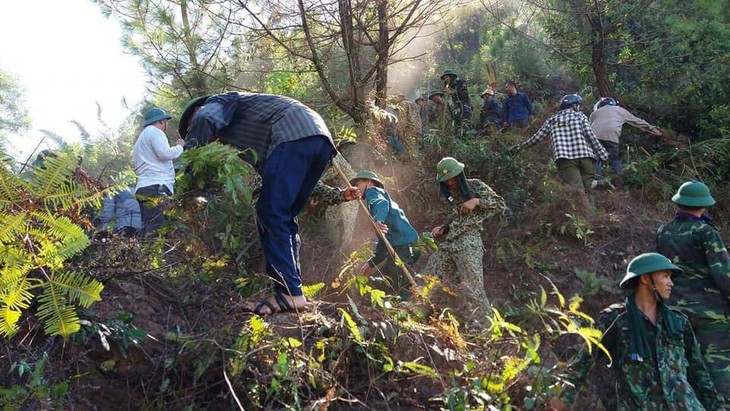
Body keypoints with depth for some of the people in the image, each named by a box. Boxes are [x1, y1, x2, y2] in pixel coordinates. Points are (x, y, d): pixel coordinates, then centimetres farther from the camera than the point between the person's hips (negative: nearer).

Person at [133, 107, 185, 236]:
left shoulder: (141, 137, 34)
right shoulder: (154, 131, 2)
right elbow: (165, 153, -12)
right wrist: (180, 146, 5)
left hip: (144, 187, 10)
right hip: (155, 187, -10)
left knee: (148, 230, 2)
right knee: (157, 231, -21)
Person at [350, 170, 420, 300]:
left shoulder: (373, 191, 8)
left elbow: (382, 204, -19)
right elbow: (383, 242, 33)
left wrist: (377, 221, -39)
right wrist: (371, 264, 28)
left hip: (405, 245, -10)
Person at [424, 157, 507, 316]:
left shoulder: (475, 186, 1)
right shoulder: (448, 194, 18)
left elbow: (501, 206, -4)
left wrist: (476, 201, -15)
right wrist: (442, 229, 8)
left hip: (468, 243, -7)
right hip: (447, 244, 7)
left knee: (473, 290, -15)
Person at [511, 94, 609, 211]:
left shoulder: (552, 120, 22)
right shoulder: (580, 116, 16)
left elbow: (536, 138, 21)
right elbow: (589, 133, 1)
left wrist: (518, 147, 33)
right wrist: (603, 153, 1)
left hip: (565, 158, 0)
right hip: (585, 155, 0)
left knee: (578, 191, -11)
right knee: (588, 190, 8)